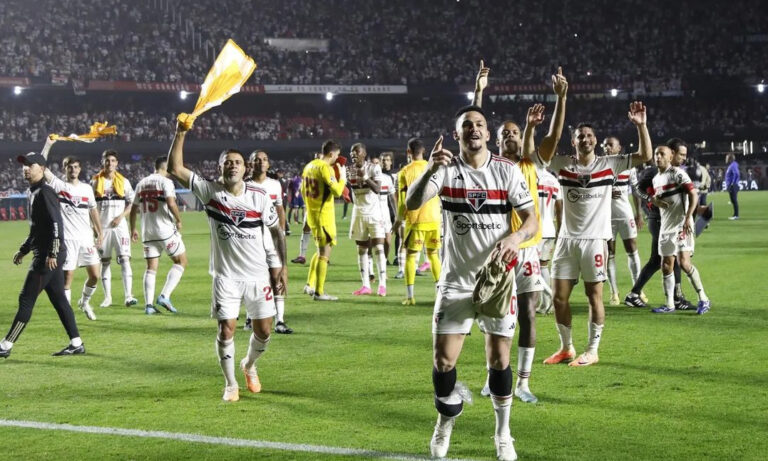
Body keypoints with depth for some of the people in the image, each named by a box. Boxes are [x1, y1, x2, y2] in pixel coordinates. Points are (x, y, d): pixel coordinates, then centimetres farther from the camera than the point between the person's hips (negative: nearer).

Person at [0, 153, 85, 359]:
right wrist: (23, 250, 26)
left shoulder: (45, 192, -13)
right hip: (44, 255, 10)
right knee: (58, 299, 10)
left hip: (49, 256, -10)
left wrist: (52, 253, -26)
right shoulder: (33, 193, 17)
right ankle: (76, 344, 13)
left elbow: (56, 224, -21)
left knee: (26, 299, -6)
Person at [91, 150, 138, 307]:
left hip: (120, 226, 0)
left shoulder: (124, 182, 6)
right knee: (104, 261, 5)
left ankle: (128, 296, -14)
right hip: (102, 227, 0)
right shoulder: (95, 182, 5)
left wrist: (121, 216, -9)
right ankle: (107, 297, 11)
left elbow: (131, 204, 7)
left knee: (125, 259, -10)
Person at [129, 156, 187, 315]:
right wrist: (179, 220, -8)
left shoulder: (141, 184, 12)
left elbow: (134, 209, 16)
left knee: (151, 267, 9)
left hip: (147, 233, 6)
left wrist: (133, 229, 27)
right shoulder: (165, 182, -7)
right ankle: (164, 296, -7)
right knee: (181, 261, 6)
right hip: (165, 230, -6)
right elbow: (171, 203, -22)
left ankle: (148, 305, 2)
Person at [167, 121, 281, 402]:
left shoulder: (259, 197, -4)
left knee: (264, 331, 7)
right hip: (226, 276, -1)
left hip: (258, 276, 1)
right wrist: (181, 134, -18)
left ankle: (249, 366, 38)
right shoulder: (210, 192, -5)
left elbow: (274, 231, 4)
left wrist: (278, 268, 1)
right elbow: (175, 169, -11)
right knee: (226, 329, -6)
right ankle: (231, 385, 12)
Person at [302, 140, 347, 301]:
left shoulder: (309, 166, 10)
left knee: (321, 250, 21)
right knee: (324, 253, -3)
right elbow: (337, 191, -22)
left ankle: (310, 284, 20)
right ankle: (319, 292, -2)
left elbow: (303, 190, 19)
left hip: (311, 214, 9)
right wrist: (342, 176, -7)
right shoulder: (325, 168, -16)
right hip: (324, 215, -9)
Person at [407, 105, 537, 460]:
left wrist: (516, 237, -28)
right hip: (456, 281, 0)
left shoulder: (507, 171, -4)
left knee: (499, 358, 3)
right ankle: (445, 424, 25)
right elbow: (411, 204, -21)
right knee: (443, 360, -2)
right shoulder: (445, 169, -5)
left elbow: (532, 219, -5)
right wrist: (430, 170, -39)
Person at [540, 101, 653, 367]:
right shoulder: (563, 165, 5)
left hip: (595, 239, -3)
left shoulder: (609, 164, 0)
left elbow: (645, 156, -6)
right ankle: (566, 348, 19)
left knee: (594, 296, 0)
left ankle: (592, 351, 10)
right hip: (567, 239, 3)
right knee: (559, 296, 4)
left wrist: (641, 126, -18)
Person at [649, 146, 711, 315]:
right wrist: (655, 200, 2)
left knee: (684, 263, -15)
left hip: (681, 225, -8)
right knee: (666, 265, 6)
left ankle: (703, 299, -3)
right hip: (665, 226, 8)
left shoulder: (678, 173, -9)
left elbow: (693, 195, -15)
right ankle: (669, 304, 14)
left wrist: (688, 218, -25)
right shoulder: (656, 179, 14)